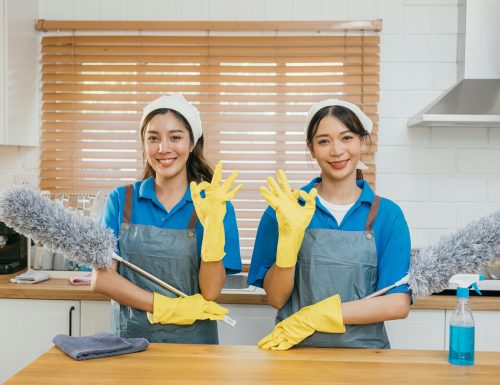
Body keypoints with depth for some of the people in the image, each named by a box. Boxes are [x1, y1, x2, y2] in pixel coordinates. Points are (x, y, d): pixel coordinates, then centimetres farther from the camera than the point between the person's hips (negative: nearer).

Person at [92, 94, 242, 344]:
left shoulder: (215, 204, -3)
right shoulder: (121, 199, 3)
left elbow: (210, 292, -8)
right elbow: (101, 279, -2)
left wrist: (213, 223, -19)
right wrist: (165, 307, -11)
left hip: (192, 340, -2)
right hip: (130, 336, 2)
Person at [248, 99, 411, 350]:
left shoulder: (387, 214, 1)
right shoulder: (284, 208, 0)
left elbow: (397, 304, -4)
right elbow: (276, 299, -2)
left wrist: (315, 317, -11)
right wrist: (289, 235, -16)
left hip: (363, 348, 1)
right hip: (295, 349, -1)